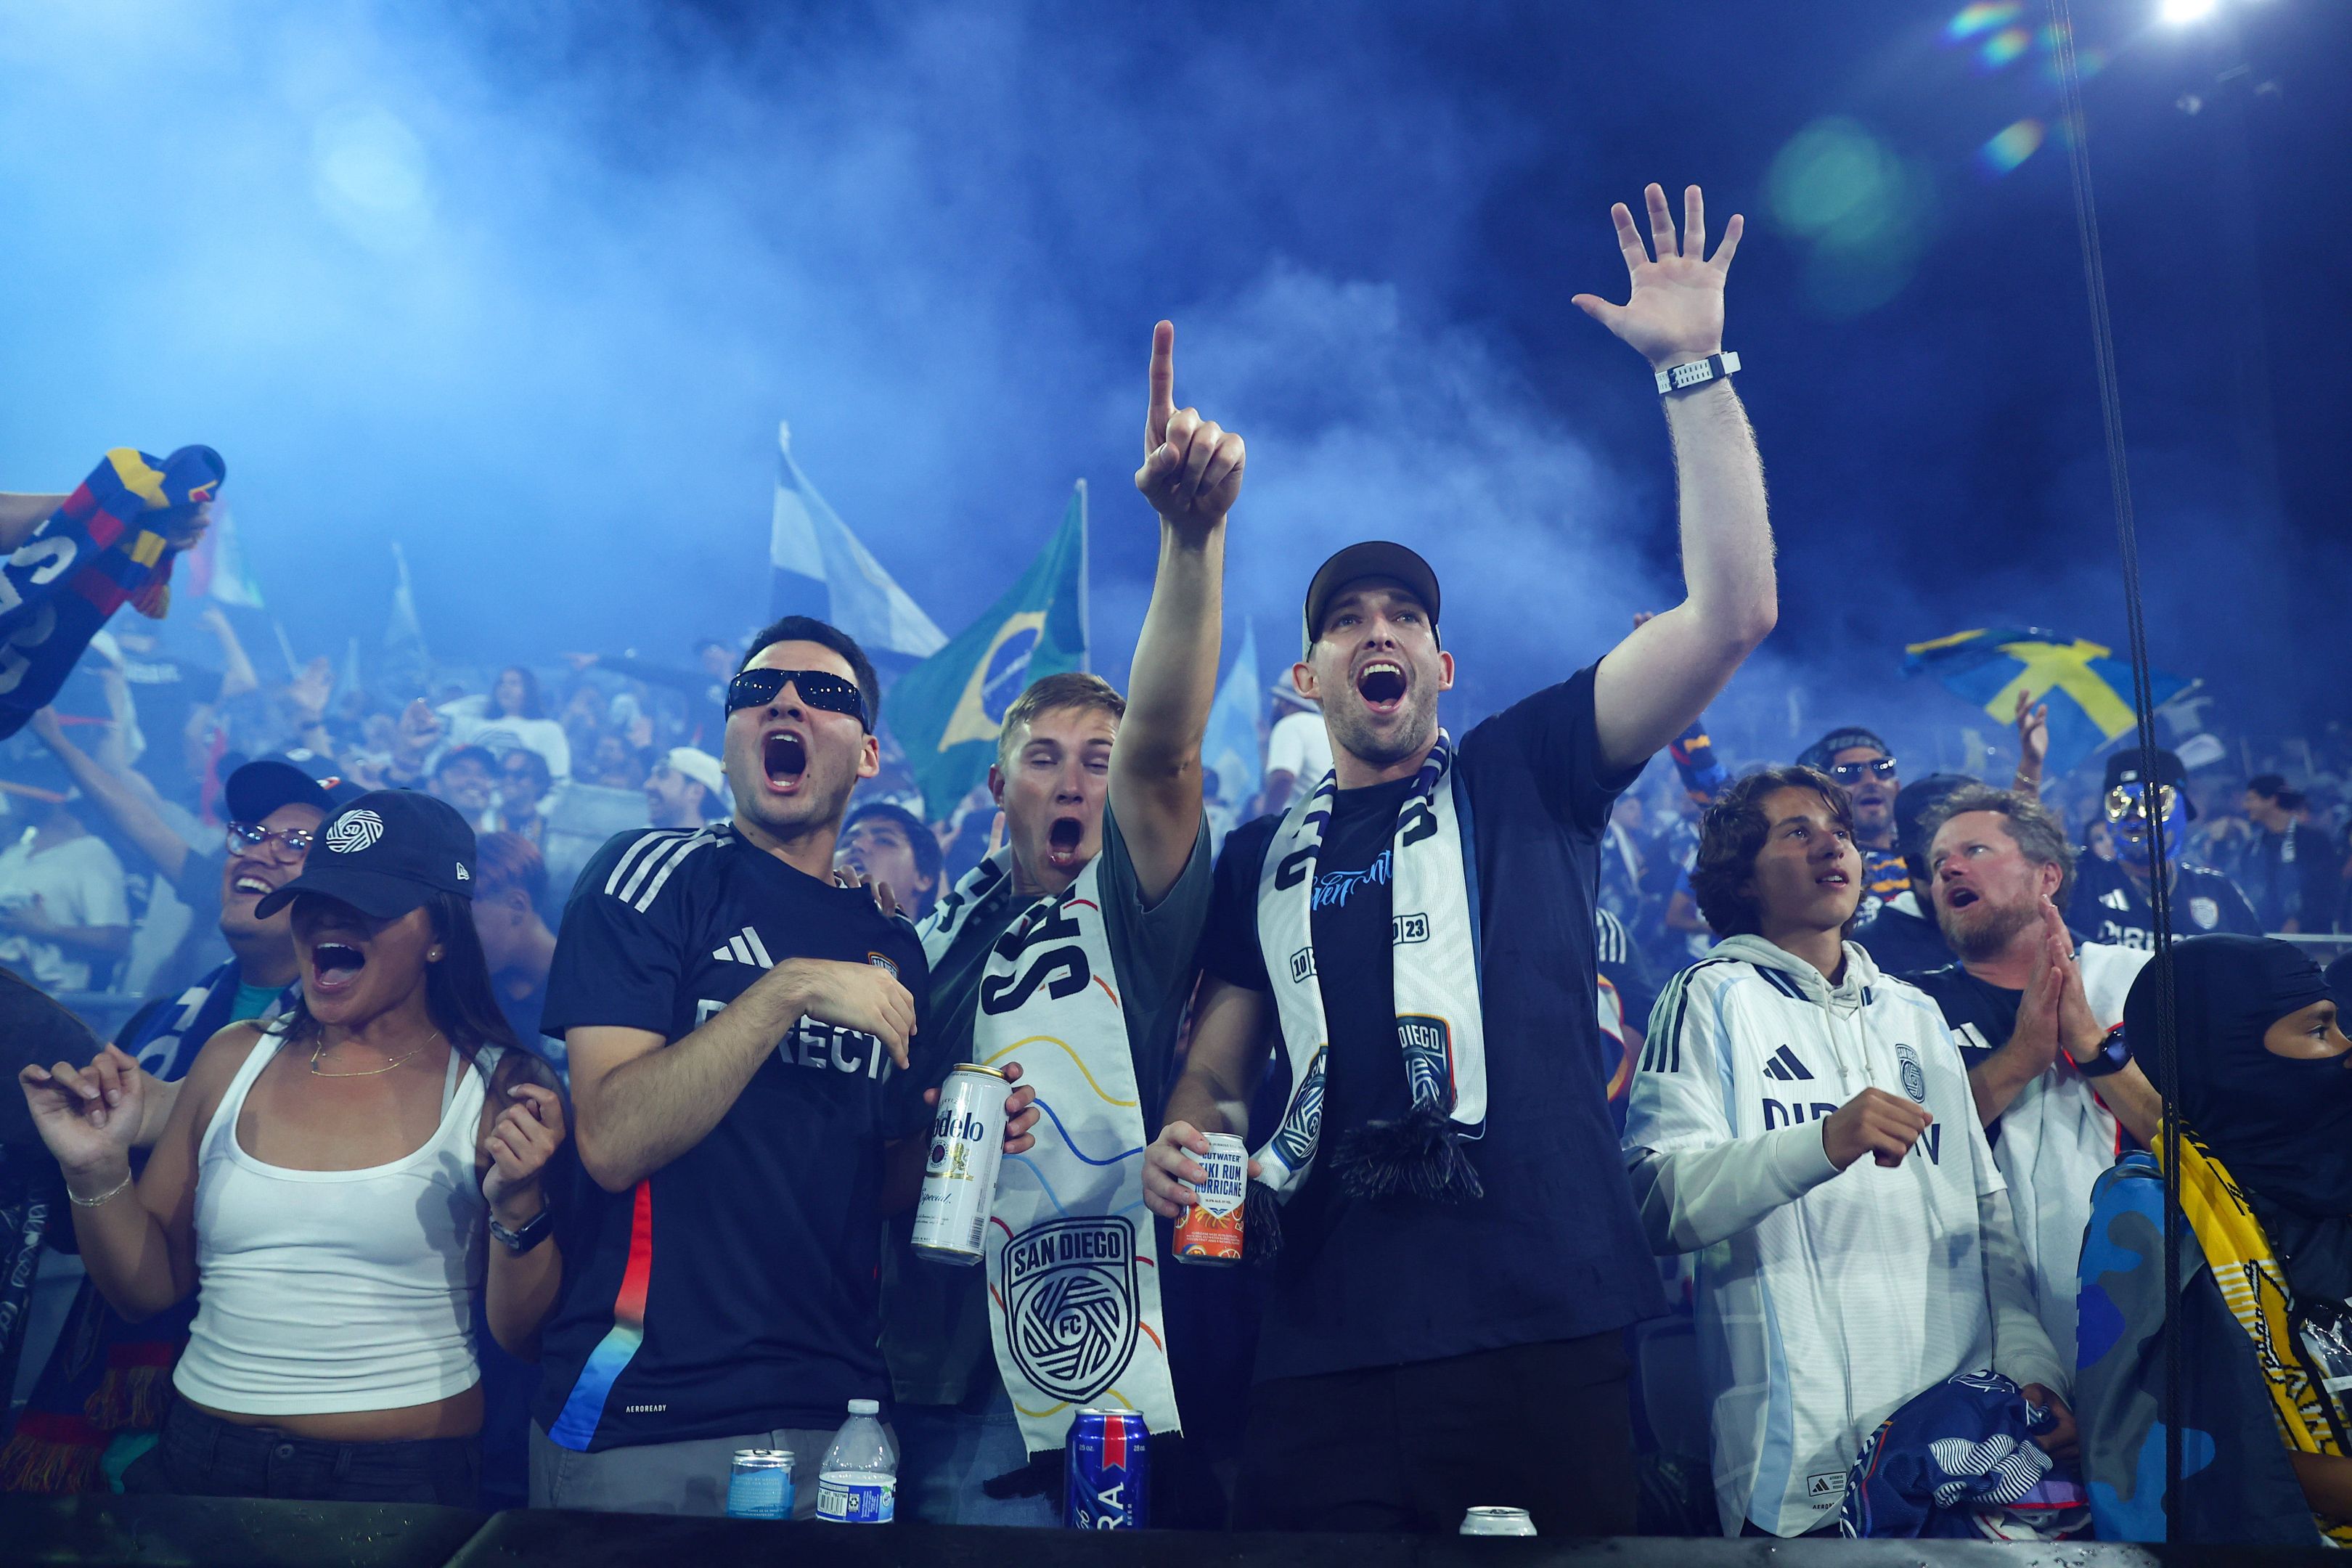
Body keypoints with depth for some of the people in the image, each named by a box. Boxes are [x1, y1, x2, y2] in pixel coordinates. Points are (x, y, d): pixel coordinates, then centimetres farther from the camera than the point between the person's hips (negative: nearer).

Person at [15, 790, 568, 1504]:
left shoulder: (499, 1089, -4)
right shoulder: (234, 1059, 7)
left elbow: (519, 1331, -3)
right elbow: (147, 1289, 12)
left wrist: (516, 1205, -18)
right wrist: (98, 1169, -3)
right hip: (199, 1463, 3)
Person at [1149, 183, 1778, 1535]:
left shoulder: (1526, 774, 8)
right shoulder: (1263, 858, 16)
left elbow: (1734, 612, -2)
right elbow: (1217, 1072, 20)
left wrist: (1694, 367, -6)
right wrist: (1181, 1144, -4)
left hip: (1547, 1335, -2)